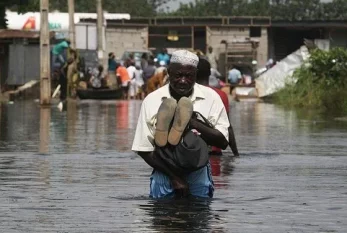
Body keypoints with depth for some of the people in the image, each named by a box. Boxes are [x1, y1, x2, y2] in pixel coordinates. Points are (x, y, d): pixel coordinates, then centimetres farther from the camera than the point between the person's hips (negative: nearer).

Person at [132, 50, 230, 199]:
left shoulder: (210, 97, -3)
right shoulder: (152, 101, -4)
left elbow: (222, 141, -9)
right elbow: (143, 150, -5)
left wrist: (191, 122, -21)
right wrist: (174, 177, -12)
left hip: (199, 175, 0)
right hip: (165, 174, 0)